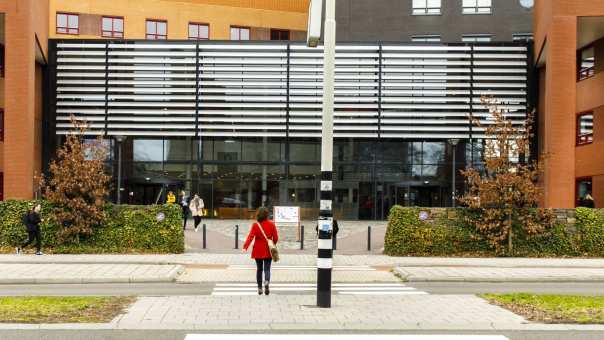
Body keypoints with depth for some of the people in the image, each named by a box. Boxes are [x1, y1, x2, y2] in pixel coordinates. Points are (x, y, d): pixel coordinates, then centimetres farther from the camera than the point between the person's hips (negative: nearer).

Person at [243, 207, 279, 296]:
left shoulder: (255, 225, -6)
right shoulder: (271, 224, -4)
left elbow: (250, 236, -16)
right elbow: (276, 238, -2)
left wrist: (245, 247, -22)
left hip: (258, 251, 0)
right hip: (268, 251, 0)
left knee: (259, 269, 14)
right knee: (267, 268, 3)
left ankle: (260, 288, 17)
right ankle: (267, 282, -26)